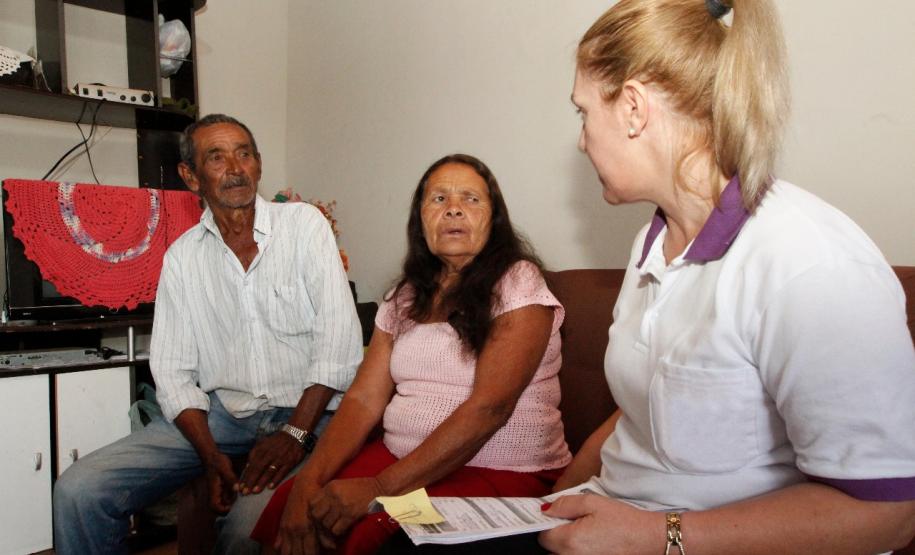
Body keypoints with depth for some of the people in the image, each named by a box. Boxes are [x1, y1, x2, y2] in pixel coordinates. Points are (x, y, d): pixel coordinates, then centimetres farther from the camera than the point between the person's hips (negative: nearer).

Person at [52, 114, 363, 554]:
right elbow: (173, 372, 5)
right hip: (221, 413, 4)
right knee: (79, 491, -11)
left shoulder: (304, 224, -2)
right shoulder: (181, 257, 8)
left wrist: (295, 433, -17)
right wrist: (210, 456, -11)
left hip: (305, 409, -3)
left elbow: (338, 341, -9)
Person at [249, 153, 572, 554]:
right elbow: (364, 399, 5)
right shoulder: (406, 297, 12)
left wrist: (381, 487, -22)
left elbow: (490, 407, -17)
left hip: (503, 473, -4)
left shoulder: (518, 283, -7)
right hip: (400, 459, 5)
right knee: (285, 504, -16)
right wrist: (309, 481, -12)